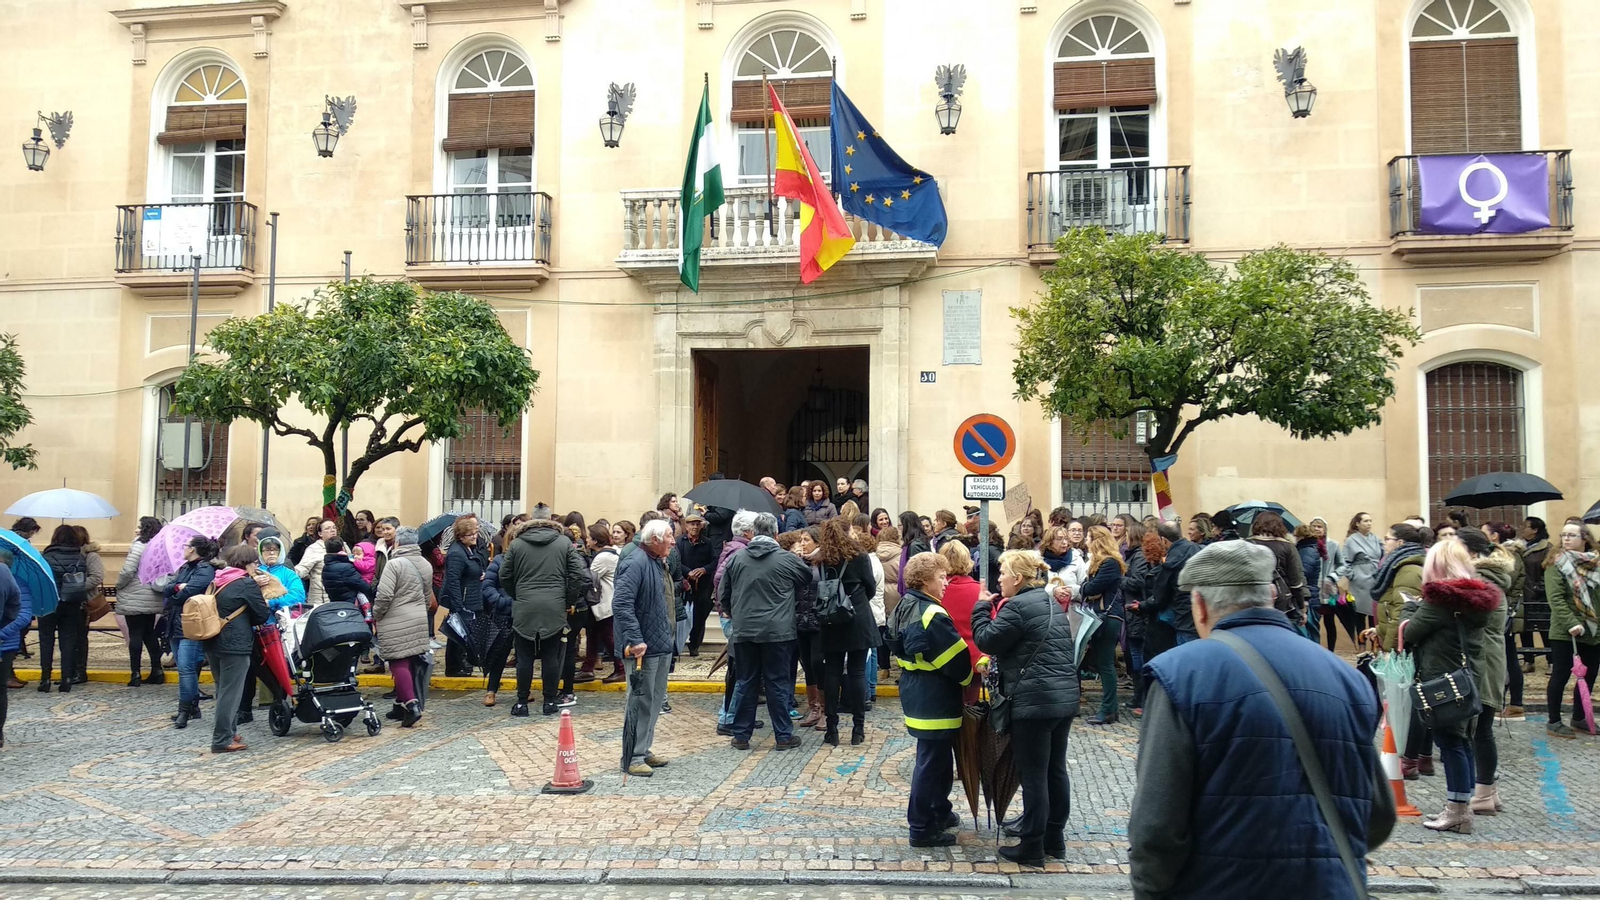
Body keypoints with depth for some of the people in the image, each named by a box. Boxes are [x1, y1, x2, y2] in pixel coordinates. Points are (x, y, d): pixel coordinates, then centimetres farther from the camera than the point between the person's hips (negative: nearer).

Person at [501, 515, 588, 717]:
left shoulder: (516, 544, 7)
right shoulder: (565, 542, 5)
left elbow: (505, 577, 9)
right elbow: (578, 575, 0)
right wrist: (569, 600, 10)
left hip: (524, 609, 0)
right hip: (555, 609, 0)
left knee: (524, 657, 7)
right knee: (551, 657, 7)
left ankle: (522, 703, 11)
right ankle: (550, 702, 12)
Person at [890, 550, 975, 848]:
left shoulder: (905, 608, 8)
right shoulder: (933, 615, -22)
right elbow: (957, 658, -18)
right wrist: (968, 679, 1)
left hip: (916, 695, 10)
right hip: (935, 700, -10)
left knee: (936, 757, 22)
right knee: (931, 762, 0)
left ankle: (940, 812, 35)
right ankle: (922, 829, 8)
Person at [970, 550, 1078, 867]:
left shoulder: (1017, 607, -13)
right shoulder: (1052, 603, 15)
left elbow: (986, 640, -11)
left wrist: (982, 608, 4)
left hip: (1034, 701, -9)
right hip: (1066, 698, 9)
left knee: (1033, 775, -1)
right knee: (1056, 770, 16)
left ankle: (1031, 849, 7)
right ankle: (1055, 840, 26)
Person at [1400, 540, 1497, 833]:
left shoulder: (1440, 599, -17)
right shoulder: (1478, 598, 8)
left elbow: (1409, 633, -10)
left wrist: (1409, 610, 8)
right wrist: (1419, 612, 10)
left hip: (1442, 682, -8)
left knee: (1450, 745, -2)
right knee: (1461, 744, 12)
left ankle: (1457, 812, 3)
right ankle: (1460, 808, 19)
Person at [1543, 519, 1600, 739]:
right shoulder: (1556, 563, -7)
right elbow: (1555, 598, -15)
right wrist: (1571, 623, -25)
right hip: (1565, 631, -5)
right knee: (1561, 676, -1)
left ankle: (1578, 718, 28)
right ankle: (1554, 722, 7)